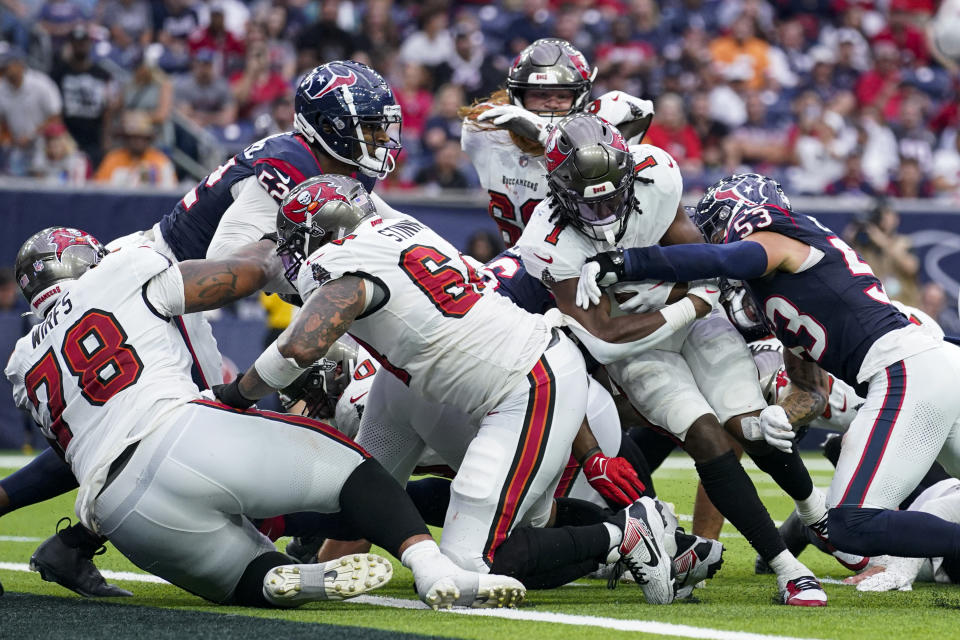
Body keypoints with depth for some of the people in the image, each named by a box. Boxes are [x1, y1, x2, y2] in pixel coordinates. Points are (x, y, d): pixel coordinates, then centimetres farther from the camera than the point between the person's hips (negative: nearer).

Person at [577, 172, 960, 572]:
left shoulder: (777, 242, 1)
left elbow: (717, 260, -20)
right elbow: (812, 392, 23)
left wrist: (620, 263, -24)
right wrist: (780, 416, 1)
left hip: (907, 371, -10)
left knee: (852, 527, -14)